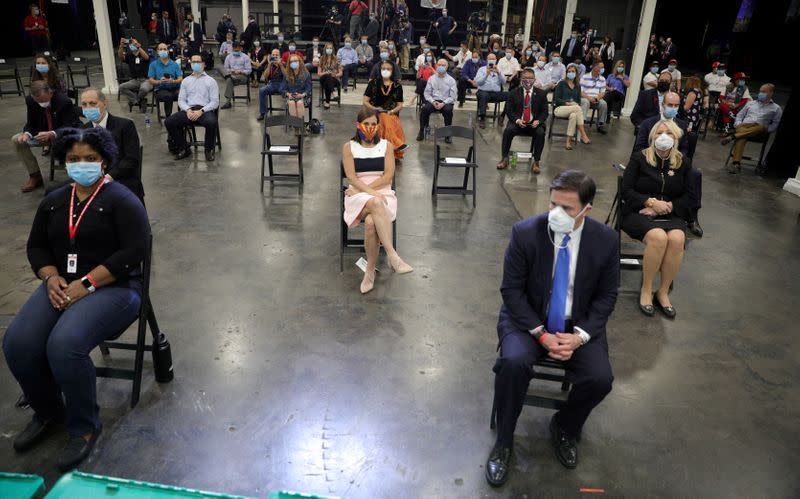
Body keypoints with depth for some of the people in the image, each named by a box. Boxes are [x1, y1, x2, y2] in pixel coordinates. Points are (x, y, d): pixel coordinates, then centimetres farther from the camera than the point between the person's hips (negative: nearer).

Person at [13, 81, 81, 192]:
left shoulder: (64, 101, -25)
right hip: (43, 133, 6)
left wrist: (51, 134, -42)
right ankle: (35, 176, 3)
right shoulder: (30, 101, -10)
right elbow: (31, 123, -2)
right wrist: (27, 133, -26)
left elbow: (70, 127, -25)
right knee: (16, 140, -8)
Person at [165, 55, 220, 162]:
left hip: (205, 110, -3)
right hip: (188, 110, 4)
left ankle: (209, 150, -14)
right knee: (169, 122, -20)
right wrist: (188, 110, -9)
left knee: (211, 122, -38)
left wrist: (201, 111, -15)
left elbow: (215, 101, 0)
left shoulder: (211, 81, 9)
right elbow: (181, 100, 14)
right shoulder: (186, 81, 20)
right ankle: (183, 149, -3)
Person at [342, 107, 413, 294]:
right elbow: (351, 177, -4)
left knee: (371, 222, -35)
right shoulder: (349, 147, 6)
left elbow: (388, 175, -1)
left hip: (383, 192, 1)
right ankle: (393, 256, -43)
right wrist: (371, 193, -19)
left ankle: (370, 272, -25)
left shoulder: (386, 145, 9)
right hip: (358, 195, -1)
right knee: (375, 203, -39)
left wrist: (366, 188, -10)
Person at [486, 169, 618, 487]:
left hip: (579, 324, 2)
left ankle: (565, 427, 13)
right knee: (514, 363, -30)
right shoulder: (526, 232, -16)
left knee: (599, 379, -21)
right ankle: (503, 441, -4)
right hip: (528, 319, -2)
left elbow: (606, 296, -1)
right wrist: (541, 334, -19)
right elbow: (512, 290, -11)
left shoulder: (606, 240, -10)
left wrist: (579, 336, -16)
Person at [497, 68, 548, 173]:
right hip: (518, 122, 0)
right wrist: (517, 120, -15)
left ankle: (536, 162, -19)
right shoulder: (514, 93, 6)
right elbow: (508, 110, 2)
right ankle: (505, 159, -16)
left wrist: (538, 121, -15)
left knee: (540, 133, -30)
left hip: (534, 123, 0)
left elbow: (544, 112, 6)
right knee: (508, 130, -30)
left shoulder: (540, 94, 6)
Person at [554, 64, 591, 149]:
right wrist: (567, 103, -18)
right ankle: (583, 135, -37)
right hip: (559, 109, -4)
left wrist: (576, 103, -8)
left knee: (573, 115, -37)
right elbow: (557, 99, -3)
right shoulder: (561, 83, 4)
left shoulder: (578, 86, 17)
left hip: (572, 110, 4)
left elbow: (578, 100, 17)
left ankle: (568, 141, -40)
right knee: (577, 108, -34)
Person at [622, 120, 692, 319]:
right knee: (658, 237, -35)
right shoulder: (640, 158, 5)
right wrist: (652, 202, -16)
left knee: (677, 239, -32)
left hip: (671, 215, 3)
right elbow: (625, 191, -3)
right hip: (638, 213, -2)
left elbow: (687, 198, 8)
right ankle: (646, 291, -17)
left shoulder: (683, 163, 12)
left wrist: (666, 206, -10)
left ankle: (663, 292, -14)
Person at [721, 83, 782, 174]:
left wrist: (766, 131, -8)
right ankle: (736, 163, -52)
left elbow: (776, 124, 11)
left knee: (762, 127, -41)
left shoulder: (776, 108, 20)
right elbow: (739, 115, 28)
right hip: (743, 126, 1)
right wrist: (738, 125, 6)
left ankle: (733, 136, -46)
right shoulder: (750, 103, 30)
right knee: (741, 138, -37)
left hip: (758, 130, -1)